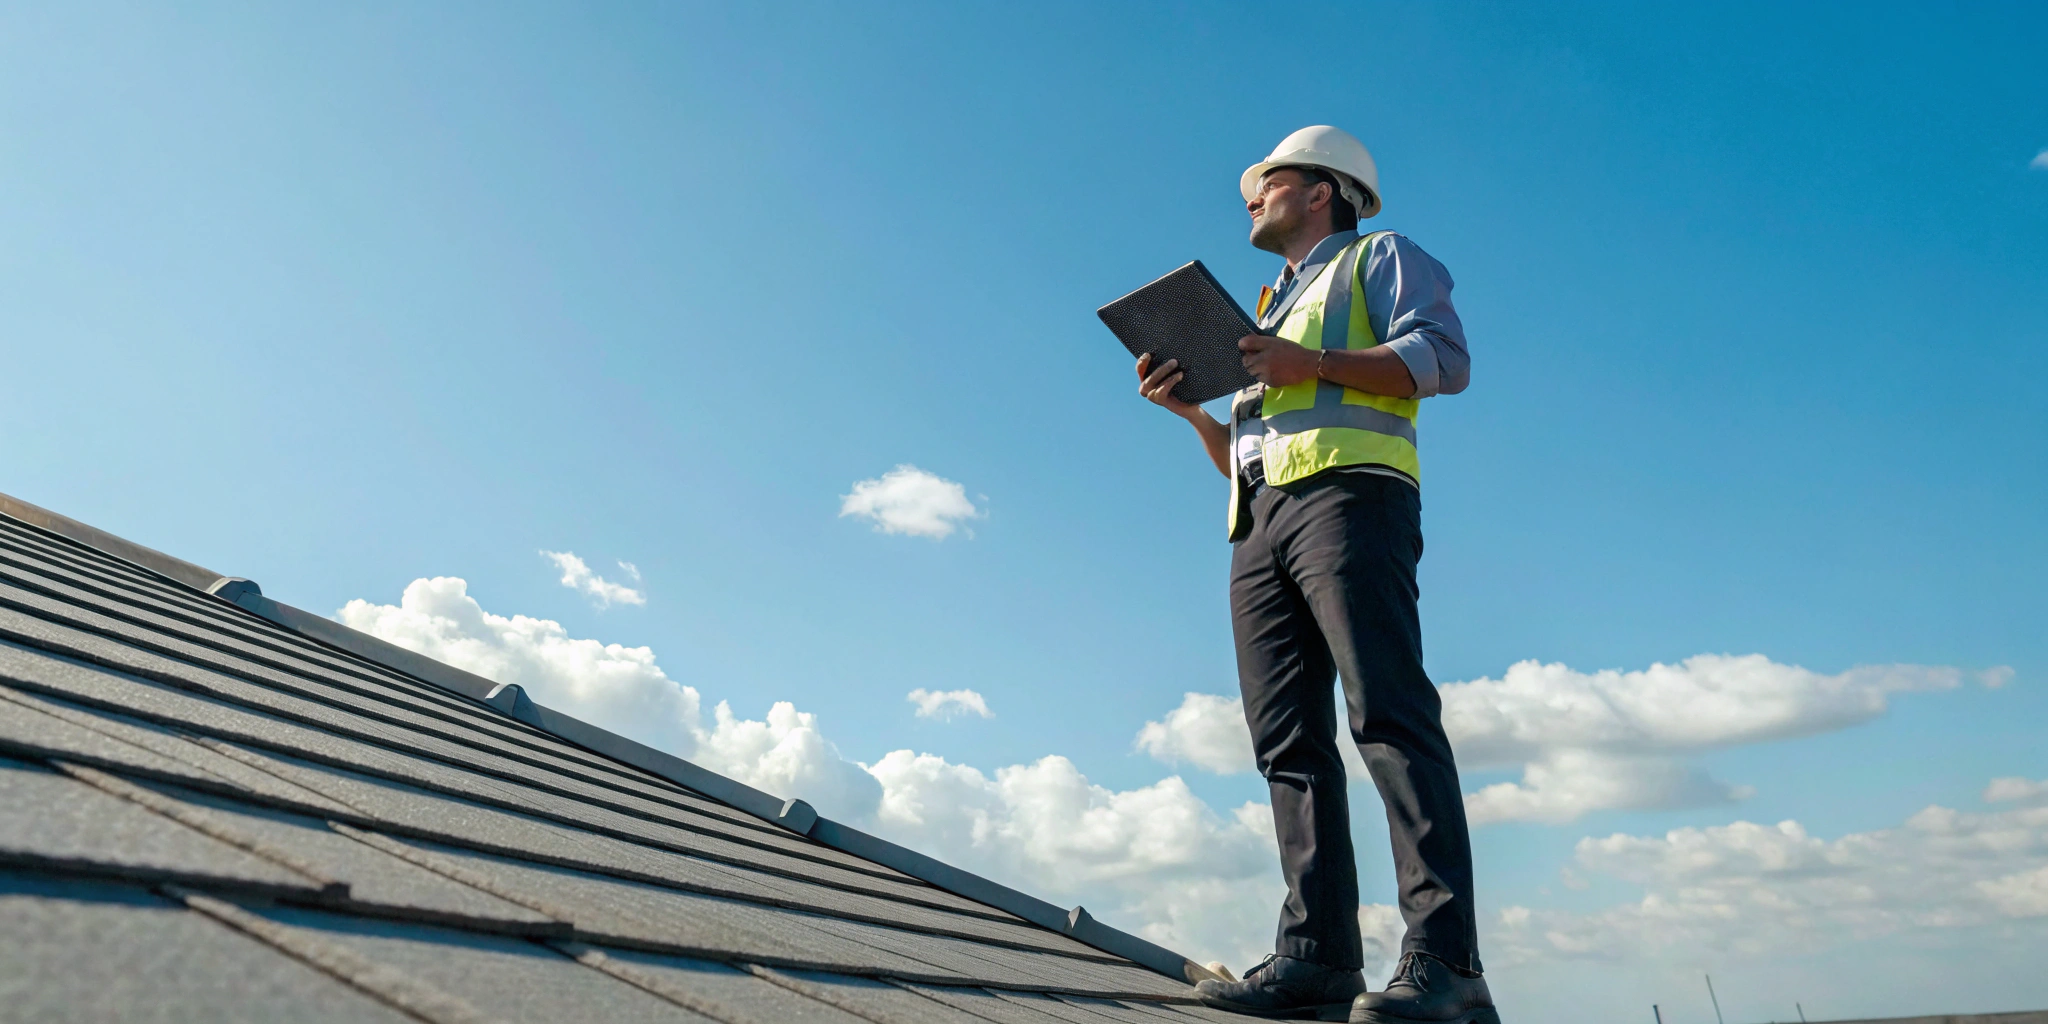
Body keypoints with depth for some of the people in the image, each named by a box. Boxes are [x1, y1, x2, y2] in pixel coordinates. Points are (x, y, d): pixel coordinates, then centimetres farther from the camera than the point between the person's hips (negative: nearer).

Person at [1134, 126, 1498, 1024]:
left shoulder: (1378, 257, 18)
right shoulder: (1271, 313, 37)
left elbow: (1444, 357, -1)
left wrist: (1316, 366, -10)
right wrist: (1189, 409, 15)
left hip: (1347, 492, -7)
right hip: (1260, 521, 7)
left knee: (1389, 713, -19)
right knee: (1289, 738, -5)